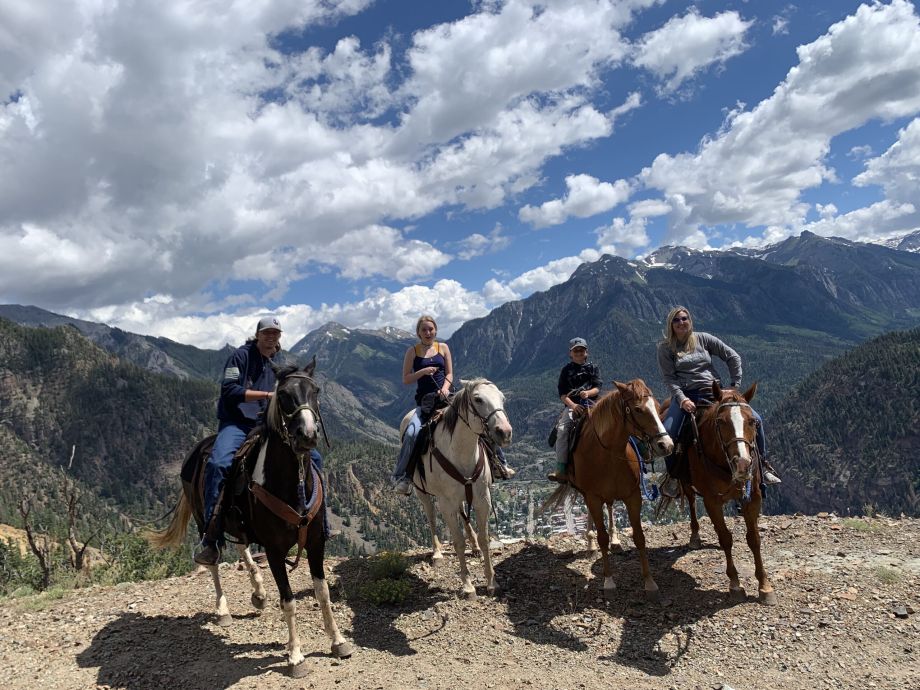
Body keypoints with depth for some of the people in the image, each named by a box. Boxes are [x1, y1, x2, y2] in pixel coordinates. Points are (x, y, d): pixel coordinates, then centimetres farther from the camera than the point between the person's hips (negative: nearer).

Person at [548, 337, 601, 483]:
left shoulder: (592, 367, 16)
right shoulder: (567, 370, 13)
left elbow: (597, 388, 5)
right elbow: (562, 394, 4)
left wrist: (587, 393, -17)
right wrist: (573, 405, -14)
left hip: (591, 404, 0)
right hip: (571, 405, 0)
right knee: (562, 429, -25)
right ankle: (561, 470, -26)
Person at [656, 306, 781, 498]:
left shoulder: (704, 339, 8)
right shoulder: (665, 348, 3)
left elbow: (733, 357, 10)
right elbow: (669, 378, -6)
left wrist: (735, 385, 2)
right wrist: (682, 399, -21)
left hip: (714, 392, 2)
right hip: (685, 396, -2)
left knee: (755, 419, -9)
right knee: (666, 432, -27)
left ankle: (762, 464, 13)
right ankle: (673, 474, -2)